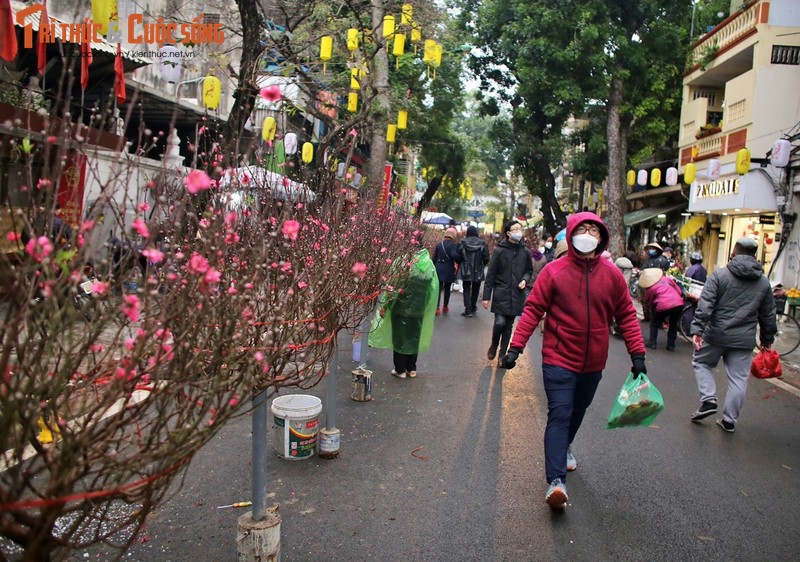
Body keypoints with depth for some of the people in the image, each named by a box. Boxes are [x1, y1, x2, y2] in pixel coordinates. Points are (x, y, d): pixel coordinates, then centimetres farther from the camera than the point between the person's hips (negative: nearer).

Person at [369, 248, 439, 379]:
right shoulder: (429, 264, -3)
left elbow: (394, 286, -17)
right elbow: (432, 289, 5)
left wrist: (384, 305, -8)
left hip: (402, 308, -5)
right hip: (418, 309, 5)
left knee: (400, 337, 8)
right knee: (414, 338, 17)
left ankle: (400, 370, 15)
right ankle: (412, 369, 23)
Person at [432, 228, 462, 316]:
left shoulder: (439, 244, 6)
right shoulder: (453, 245, -10)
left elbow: (434, 258, 10)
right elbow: (454, 255, -27)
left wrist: (434, 268, 19)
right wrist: (460, 260, -9)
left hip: (439, 269, 3)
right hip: (449, 270, -3)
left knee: (438, 288, 4)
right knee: (447, 288, 12)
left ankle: (437, 308, -4)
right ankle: (445, 307, 22)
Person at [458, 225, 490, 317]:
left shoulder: (463, 243, -7)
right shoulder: (482, 243, -7)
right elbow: (486, 258, -7)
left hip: (466, 271, -1)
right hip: (478, 271, 1)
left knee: (467, 290, 5)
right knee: (475, 289, 17)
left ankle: (468, 310, -4)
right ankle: (473, 307, 31)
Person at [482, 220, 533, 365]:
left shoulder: (525, 252, 2)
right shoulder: (499, 250, -7)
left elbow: (529, 270, 17)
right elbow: (490, 274, -5)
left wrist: (525, 279, -6)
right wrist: (486, 296, -6)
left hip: (516, 295, 3)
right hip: (501, 294, -3)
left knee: (509, 325, 9)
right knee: (500, 322, -11)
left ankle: (502, 354, 22)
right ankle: (493, 345, 18)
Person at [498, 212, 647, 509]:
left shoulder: (612, 274, -2)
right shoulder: (554, 271, -11)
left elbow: (626, 316, 4)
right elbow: (533, 310, -10)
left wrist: (638, 354, 0)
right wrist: (516, 347, -16)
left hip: (593, 363, 4)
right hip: (559, 360, -4)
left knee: (578, 411, 22)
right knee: (559, 415, -10)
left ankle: (565, 447, 48)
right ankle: (556, 481, -10)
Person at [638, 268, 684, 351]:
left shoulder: (649, 289, 11)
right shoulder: (666, 279, 19)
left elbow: (650, 304, 19)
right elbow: (679, 291, 20)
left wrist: (652, 312, 34)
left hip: (663, 306, -3)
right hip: (678, 303, 3)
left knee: (654, 323, 22)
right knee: (673, 324, 24)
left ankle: (652, 343, 16)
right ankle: (671, 345, 22)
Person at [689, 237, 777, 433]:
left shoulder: (719, 274, -5)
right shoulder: (764, 282, 7)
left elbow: (705, 305, -14)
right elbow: (768, 315, 14)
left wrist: (697, 329, -14)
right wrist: (767, 339, 24)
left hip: (716, 335, -3)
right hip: (744, 340, 3)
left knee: (701, 363, 18)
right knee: (738, 379, 9)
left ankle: (708, 400, 3)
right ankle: (729, 420, 13)